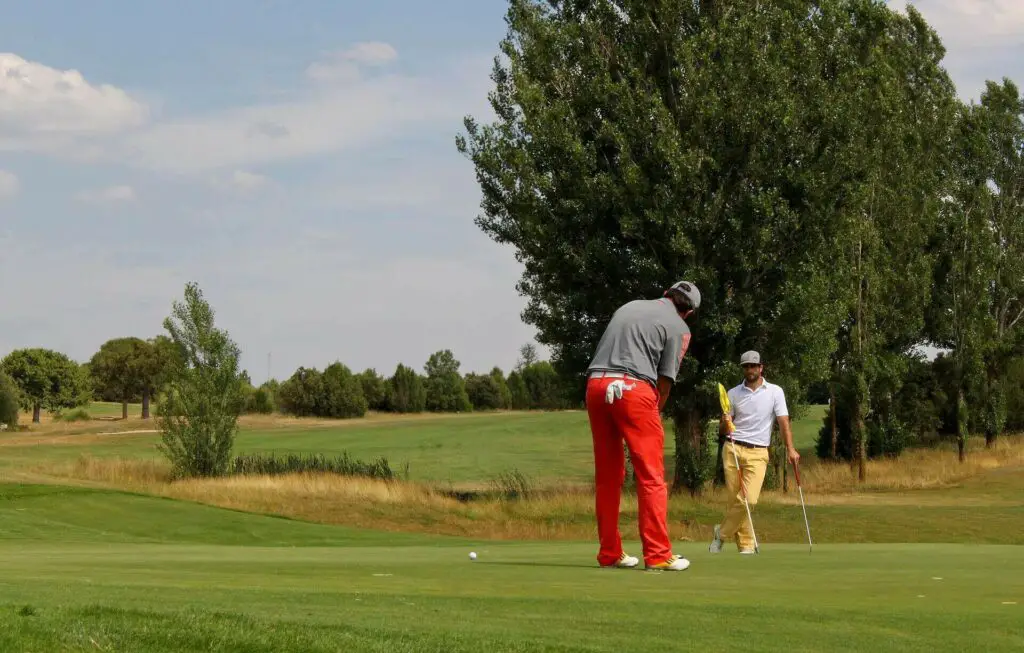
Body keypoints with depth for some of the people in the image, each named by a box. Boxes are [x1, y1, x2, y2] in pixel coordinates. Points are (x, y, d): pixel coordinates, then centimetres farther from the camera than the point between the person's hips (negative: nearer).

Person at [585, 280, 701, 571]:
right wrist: (654, 411, 17)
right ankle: (658, 555, -6)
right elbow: (665, 380, 2)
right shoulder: (678, 327, 7)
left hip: (596, 384, 6)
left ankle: (609, 553, 13)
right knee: (651, 476, -2)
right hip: (633, 388, -6)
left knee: (607, 476, 11)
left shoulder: (629, 307, 24)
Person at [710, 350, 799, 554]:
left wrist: (790, 449, -15)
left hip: (757, 453, -2)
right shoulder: (733, 393, 8)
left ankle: (722, 532, 6)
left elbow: (783, 421, -3)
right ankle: (746, 544, 10)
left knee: (749, 499, -14)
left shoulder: (775, 392, 3)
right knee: (735, 500, -2)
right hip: (733, 449, 2)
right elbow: (722, 430, 10)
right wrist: (725, 424, -14)